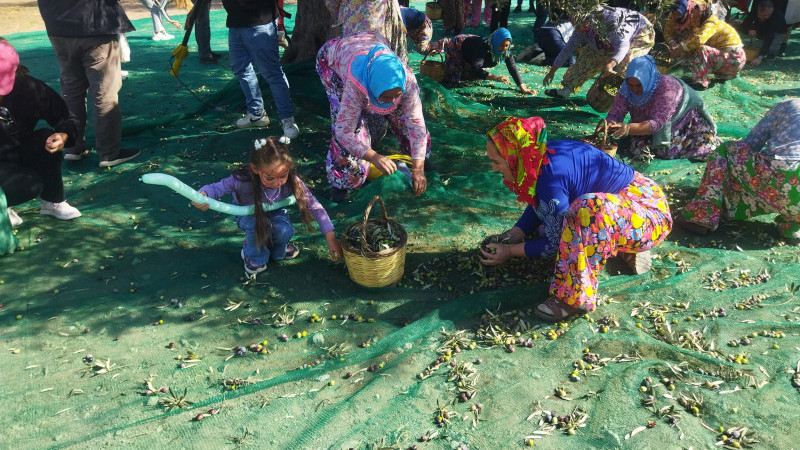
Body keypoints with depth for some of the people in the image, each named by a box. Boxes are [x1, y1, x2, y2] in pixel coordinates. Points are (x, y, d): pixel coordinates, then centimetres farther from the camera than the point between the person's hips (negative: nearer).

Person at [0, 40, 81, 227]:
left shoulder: (29, 88, -17)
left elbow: (67, 119, -9)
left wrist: (64, 136, -31)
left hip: (19, 155, 4)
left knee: (47, 138, -26)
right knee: (29, 186, -31)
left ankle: (53, 202, -8)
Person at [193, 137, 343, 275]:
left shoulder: (292, 181, -33)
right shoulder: (243, 180, -40)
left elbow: (315, 206, -28)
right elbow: (217, 187, -28)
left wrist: (331, 238, -30)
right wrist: (203, 195, -53)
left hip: (274, 212, 2)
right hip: (247, 214, -2)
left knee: (284, 230, -29)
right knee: (256, 224, -36)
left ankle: (277, 250, 8)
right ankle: (254, 256, -2)